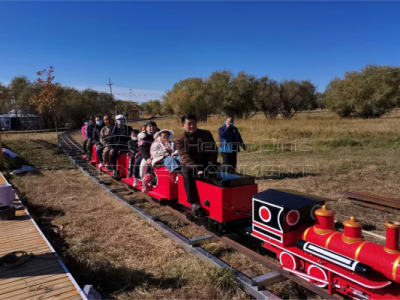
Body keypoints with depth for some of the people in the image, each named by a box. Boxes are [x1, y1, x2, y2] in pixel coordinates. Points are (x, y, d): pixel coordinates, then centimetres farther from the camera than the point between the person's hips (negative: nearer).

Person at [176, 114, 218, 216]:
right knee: (187, 172, -35)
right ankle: (194, 203, -37)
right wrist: (197, 169, -33)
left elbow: (213, 151, -3)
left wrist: (210, 166, -20)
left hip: (205, 163, 2)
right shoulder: (180, 140, -6)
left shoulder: (206, 134, -1)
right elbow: (185, 157, -17)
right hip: (188, 165, -2)